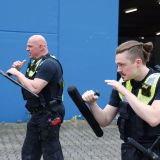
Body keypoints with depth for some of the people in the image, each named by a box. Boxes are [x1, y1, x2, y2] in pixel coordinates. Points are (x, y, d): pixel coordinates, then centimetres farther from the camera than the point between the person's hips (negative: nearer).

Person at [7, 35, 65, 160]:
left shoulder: (49, 64, -18)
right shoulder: (35, 62, 12)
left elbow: (34, 88, -29)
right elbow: (26, 84, 18)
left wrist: (17, 73, -18)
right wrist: (18, 71, 2)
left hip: (49, 115, -10)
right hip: (38, 114, 10)